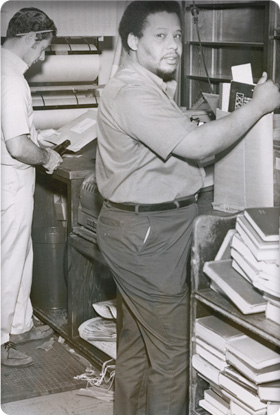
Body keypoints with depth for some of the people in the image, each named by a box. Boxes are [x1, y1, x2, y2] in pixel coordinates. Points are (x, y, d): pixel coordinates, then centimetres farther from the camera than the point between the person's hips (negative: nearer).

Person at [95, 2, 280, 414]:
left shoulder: (147, 86, 14)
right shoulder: (132, 93, -21)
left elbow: (179, 141, 20)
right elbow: (195, 144, -30)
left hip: (141, 229, 11)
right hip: (147, 235, -11)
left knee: (138, 336, 21)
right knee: (173, 350, -2)